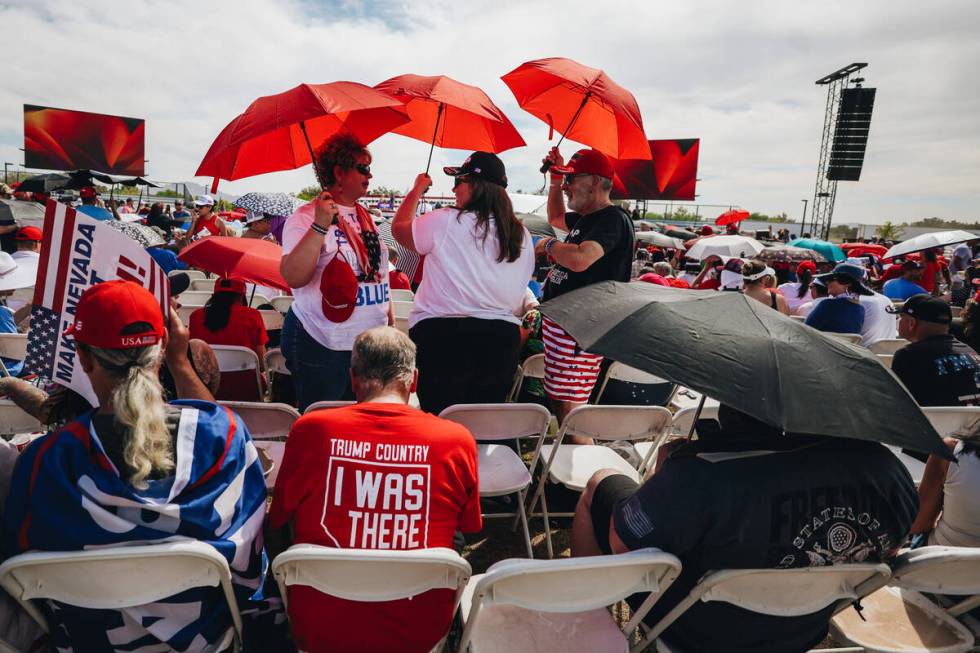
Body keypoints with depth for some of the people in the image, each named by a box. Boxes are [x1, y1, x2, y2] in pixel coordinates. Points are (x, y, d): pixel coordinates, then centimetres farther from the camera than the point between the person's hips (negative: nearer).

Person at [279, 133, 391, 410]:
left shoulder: (366, 217, 12)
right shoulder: (306, 217, -9)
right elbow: (293, 277, -22)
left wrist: (390, 319, 16)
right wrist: (320, 226, -27)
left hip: (372, 340, 7)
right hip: (321, 346, -6)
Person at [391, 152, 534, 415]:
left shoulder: (446, 222, -9)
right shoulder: (523, 236, 7)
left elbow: (398, 228, 7)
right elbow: (518, 294, 13)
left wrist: (417, 189, 18)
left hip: (443, 336, -5)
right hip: (502, 340, 5)